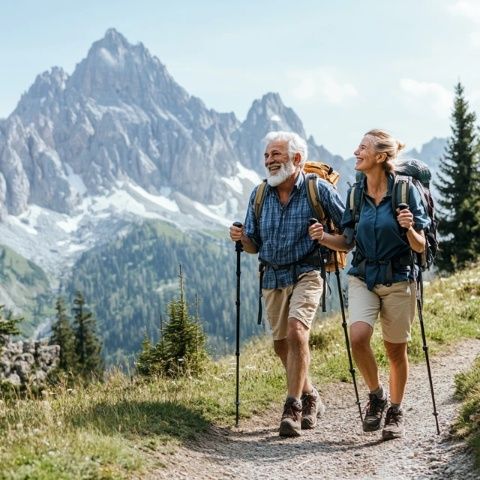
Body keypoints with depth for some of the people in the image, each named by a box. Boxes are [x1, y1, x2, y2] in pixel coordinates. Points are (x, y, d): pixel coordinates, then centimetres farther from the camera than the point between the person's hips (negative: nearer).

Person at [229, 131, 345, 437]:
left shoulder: (319, 190, -6)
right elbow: (255, 245, 13)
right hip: (273, 277, 5)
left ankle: (293, 407, -18)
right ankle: (310, 398, 32)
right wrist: (242, 239, -8)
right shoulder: (259, 196, 7)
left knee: (296, 331, -24)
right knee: (281, 344, 10)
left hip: (306, 273, -5)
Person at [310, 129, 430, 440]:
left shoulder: (406, 191, -9)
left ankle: (396, 412, 26)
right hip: (363, 277, 3)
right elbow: (348, 242, 11)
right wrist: (324, 237, -8)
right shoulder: (356, 194, 3)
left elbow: (420, 247, -7)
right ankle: (377, 394, 6)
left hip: (398, 279, -3)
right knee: (358, 336, -19)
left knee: (396, 350, 6)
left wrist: (409, 229, -28)